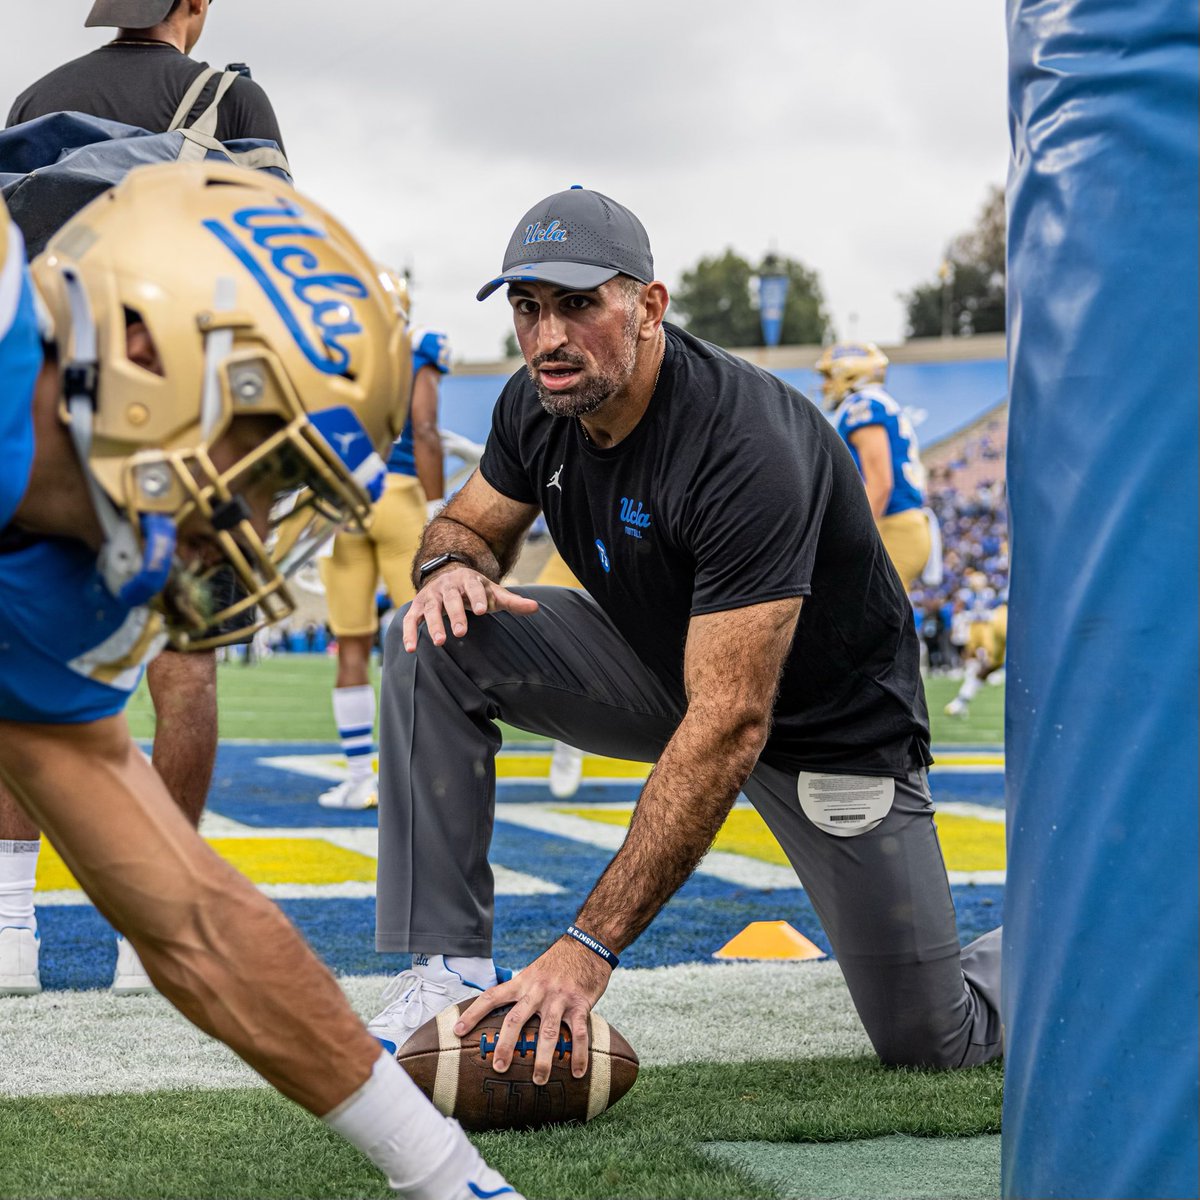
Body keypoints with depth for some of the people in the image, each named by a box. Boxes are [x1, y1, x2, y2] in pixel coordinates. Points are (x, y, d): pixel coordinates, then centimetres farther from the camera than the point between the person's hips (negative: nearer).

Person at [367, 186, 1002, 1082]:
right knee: (436, 640, -19)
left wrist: (590, 946, -42)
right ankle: (451, 970, -14)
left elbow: (730, 725, -40)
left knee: (935, 1045, -4)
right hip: (662, 666, 6)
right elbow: (469, 523, 6)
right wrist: (453, 564, -23)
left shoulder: (748, 452, -36)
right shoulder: (538, 406, -13)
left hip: (830, 726, -6)